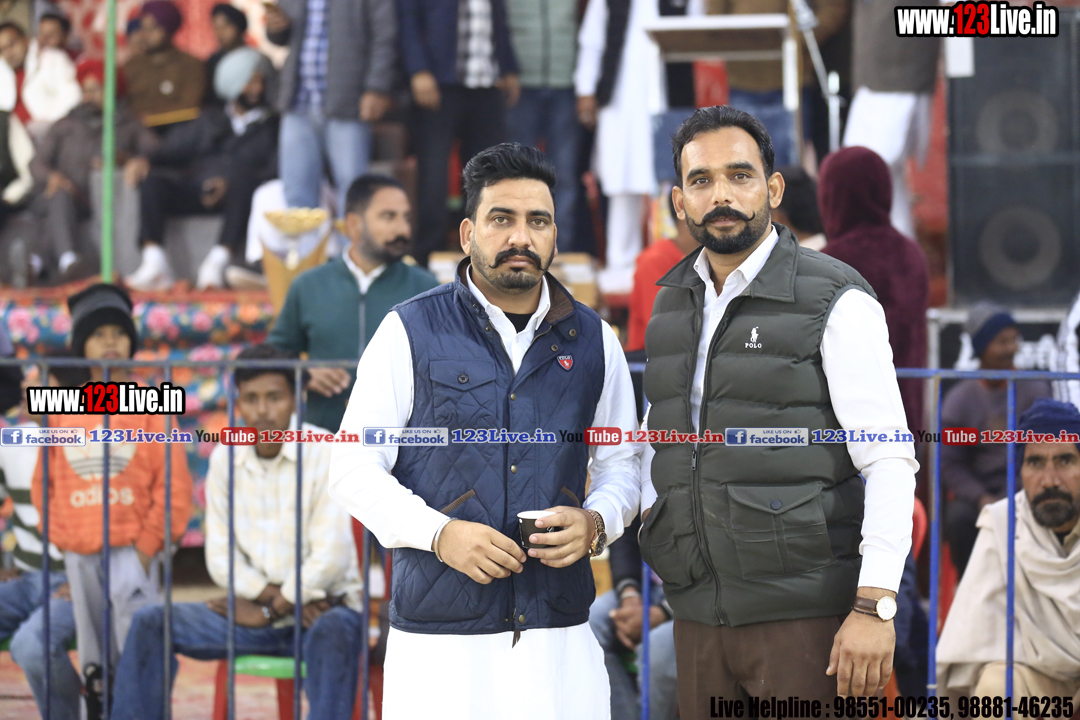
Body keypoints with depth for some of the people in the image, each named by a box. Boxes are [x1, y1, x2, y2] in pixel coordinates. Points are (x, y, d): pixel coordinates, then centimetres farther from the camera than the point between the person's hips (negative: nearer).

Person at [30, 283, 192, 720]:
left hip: (131, 549, -4)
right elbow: (44, 483, 13)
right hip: (79, 554, 4)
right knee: (94, 664, 11)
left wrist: (148, 544, -8)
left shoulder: (150, 406, -1)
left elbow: (174, 484, -4)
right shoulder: (63, 411, 10)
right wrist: (60, 536, 3)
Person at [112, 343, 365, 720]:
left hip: (322, 607, -5)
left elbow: (331, 558, -17)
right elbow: (220, 558, 3)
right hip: (259, 609, 5)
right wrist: (273, 597, -12)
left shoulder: (325, 453, -12)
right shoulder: (225, 458, 4)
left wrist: (271, 609, -10)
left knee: (335, 631, -40)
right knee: (150, 623, -11)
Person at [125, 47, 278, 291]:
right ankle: (155, 264, -38)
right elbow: (173, 150, 21)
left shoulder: (272, 126, 18)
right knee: (152, 181, -25)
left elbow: (276, 170, 0)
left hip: (238, 197, -3)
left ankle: (217, 262, -46)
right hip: (196, 190, 3)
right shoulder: (210, 120, 29)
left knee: (242, 175, -38)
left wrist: (232, 182, -16)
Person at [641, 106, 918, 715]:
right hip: (701, 616, 6)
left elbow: (890, 461, -11)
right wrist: (648, 511, 9)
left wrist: (874, 607, -18)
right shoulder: (673, 303, 14)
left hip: (806, 617, -6)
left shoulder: (837, 303, -6)